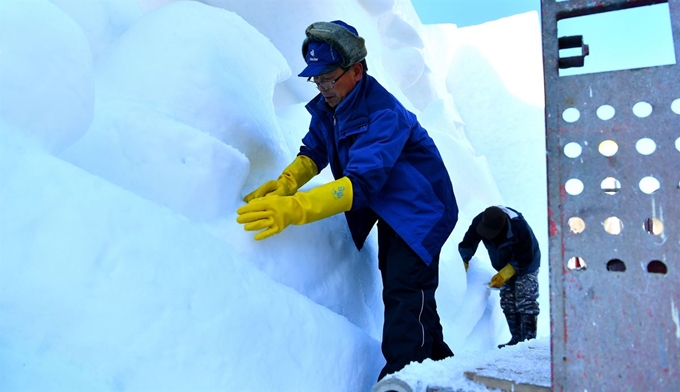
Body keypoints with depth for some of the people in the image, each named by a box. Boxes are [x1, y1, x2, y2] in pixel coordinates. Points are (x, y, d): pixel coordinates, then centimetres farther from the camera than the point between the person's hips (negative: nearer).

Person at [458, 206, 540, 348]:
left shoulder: (519, 227, -38)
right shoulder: (479, 222, -26)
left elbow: (524, 258, -26)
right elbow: (466, 245, -11)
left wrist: (504, 275, -27)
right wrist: (462, 266, -16)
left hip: (526, 264, -5)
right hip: (505, 266, 6)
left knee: (526, 300, -14)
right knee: (507, 302, 2)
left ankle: (529, 337, -11)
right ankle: (517, 338, 7)